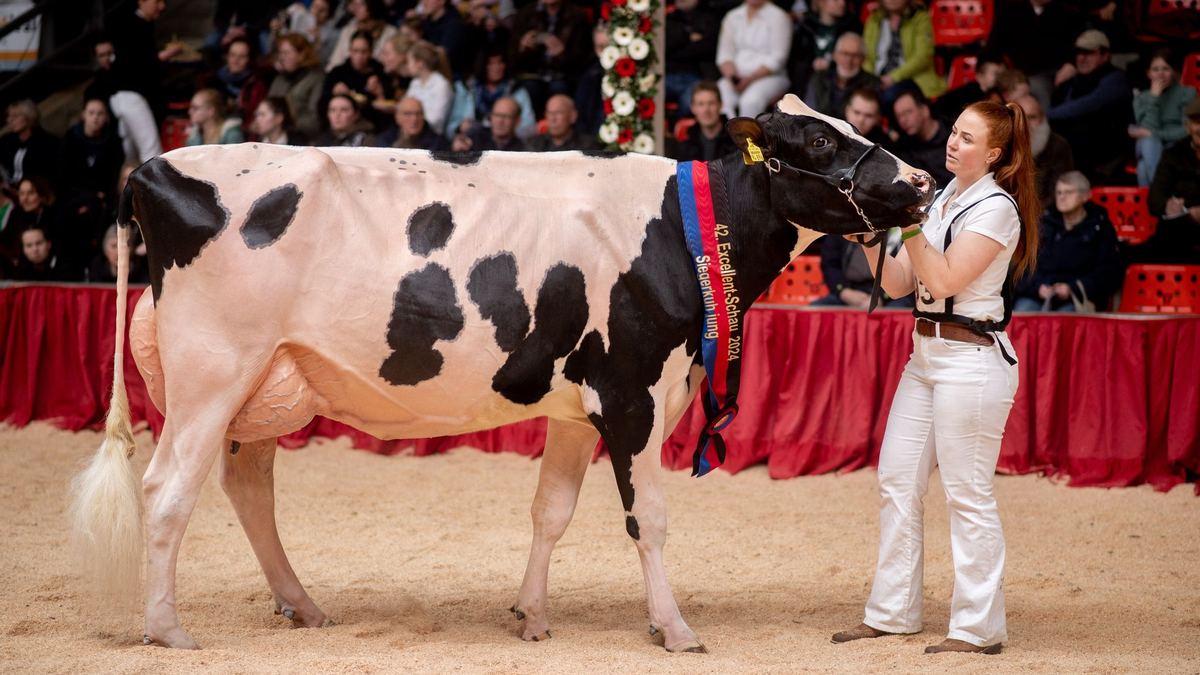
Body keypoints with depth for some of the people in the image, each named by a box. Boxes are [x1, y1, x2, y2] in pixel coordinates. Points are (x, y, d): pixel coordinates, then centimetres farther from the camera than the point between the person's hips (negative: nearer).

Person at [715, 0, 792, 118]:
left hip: (769, 76, -3)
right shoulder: (732, 17, 15)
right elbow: (725, 54, 9)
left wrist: (750, 79, -18)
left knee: (750, 101, -36)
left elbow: (777, 59, -6)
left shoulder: (778, 17, 1)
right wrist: (732, 76, -13)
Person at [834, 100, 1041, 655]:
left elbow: (946, 279, -17)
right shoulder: (943, 198, 14)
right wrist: (871, 238, -3)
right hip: (926, 353, 9)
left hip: (972, 359, -9)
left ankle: (978, 628, 3)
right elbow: (899, 283, 11)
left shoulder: (996, 208, -10)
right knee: (897, 483, 9)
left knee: (967, 494, -4)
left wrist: (908, 226, -19)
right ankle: (892, 614, 18)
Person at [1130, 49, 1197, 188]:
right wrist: (1154, 97, -10)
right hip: (1151, 151, 2)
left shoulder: (1187, 93, 2)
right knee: (1149, 142, -36)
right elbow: (1148, 129, -7)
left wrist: (1155, 134, -14)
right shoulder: (1141, 99, 11)